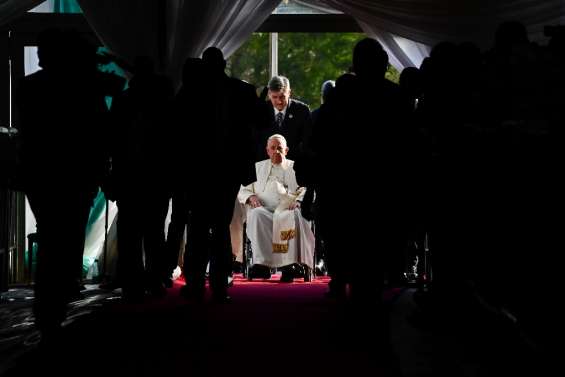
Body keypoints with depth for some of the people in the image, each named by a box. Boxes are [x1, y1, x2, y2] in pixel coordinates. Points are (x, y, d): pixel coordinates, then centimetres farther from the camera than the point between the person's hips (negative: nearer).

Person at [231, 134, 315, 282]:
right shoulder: (258, 167, 24)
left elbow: (306, 191, 10)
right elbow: (242, 189, 19)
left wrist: (297, 201, -12)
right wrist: (251, 197, -4)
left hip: (286, 210, -1)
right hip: (263, 208, 1)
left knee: (294, 216, -38)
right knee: (256, 214, -36)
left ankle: (289, 265, -45)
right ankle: (261, 263, -43)